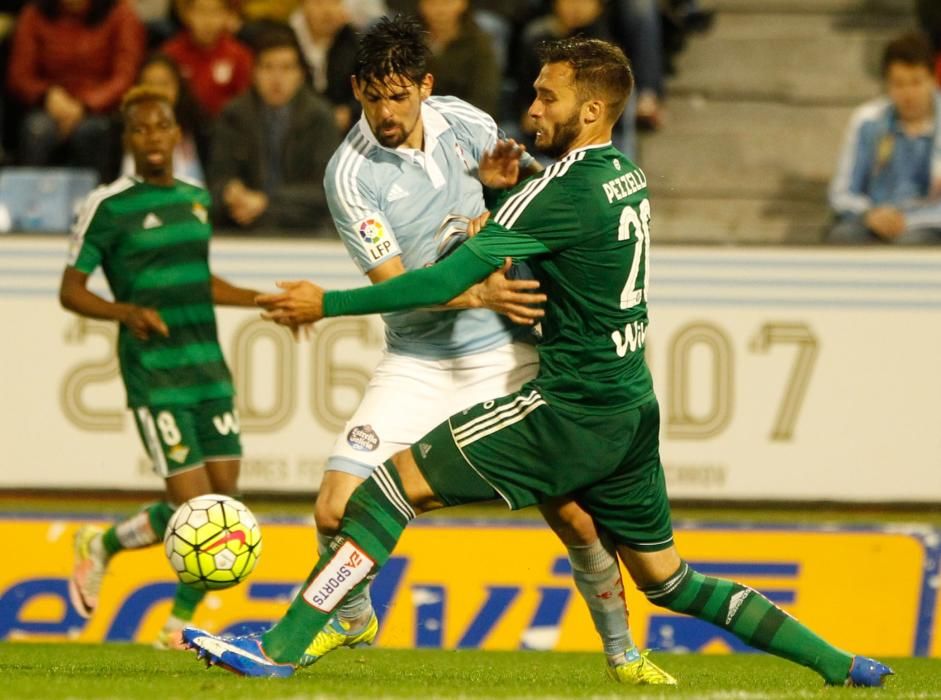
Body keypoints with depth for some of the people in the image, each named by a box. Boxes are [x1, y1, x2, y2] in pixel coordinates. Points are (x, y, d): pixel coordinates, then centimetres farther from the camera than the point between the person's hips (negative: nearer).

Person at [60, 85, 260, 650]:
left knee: (225, 501, -1)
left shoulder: (196, 199, 13)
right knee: (192, 507, -12)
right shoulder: (109, 206, -7)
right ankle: (101, 547, 16)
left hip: (208, 367, 6)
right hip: (155, 374, -6)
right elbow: (71, 291, -7)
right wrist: (127, 311, -23)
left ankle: (181, 623, 14)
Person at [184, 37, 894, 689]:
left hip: (572, 412, -9)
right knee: (666, 578, 18)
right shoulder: (628, 179, 11)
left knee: (396, 482, -8)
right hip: (630, 409, 9)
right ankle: (837, 663, 15)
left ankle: (280, 648, -12)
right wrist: (503, 189, 3)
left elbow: (448, 280, -17)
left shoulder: (564, 190, -15)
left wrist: (329, 304, -13)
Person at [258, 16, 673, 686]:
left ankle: (622, 651, 14)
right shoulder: (351, 173, -13)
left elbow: (533, 182, 17)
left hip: (504, 358, 2)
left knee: (571, 512, -5)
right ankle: (352, 618, 20)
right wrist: (479, 294, -32)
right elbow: (394, 283, -17)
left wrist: (511, 174, -7)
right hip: (416, 365, -2)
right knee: (336, 509, -11)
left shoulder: (462, 121, -1)